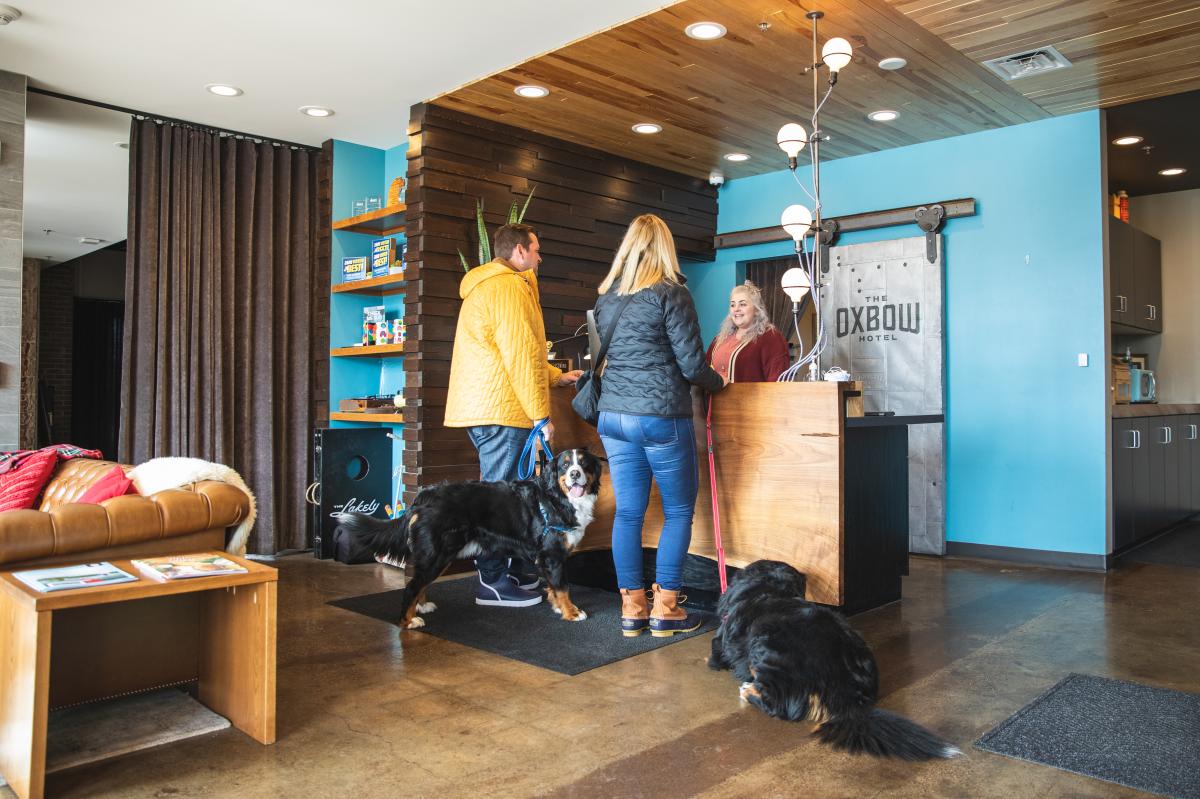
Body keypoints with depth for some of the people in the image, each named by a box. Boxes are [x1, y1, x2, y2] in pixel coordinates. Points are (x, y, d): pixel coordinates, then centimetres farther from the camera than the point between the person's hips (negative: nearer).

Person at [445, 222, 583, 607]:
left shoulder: (485, 286, 24)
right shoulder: (509, 287, -12)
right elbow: (521, 355, -18)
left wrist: (556, 376, 24)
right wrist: (541, 414, -15)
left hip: (482, 408, 11)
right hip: (501, 410, -11)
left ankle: (520, 570, 26)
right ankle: (493, 583, 4)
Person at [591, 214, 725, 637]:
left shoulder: (605, 297, 10)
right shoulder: (670, 293, -9)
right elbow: (692, 365, -10)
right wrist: (718, 381, 10)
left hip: (613, 415, 6)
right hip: (661, 416, -6)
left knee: (628, 511, 9)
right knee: (679, 511, 7)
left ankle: (632, 607, 15)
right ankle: (665, 609, 9)